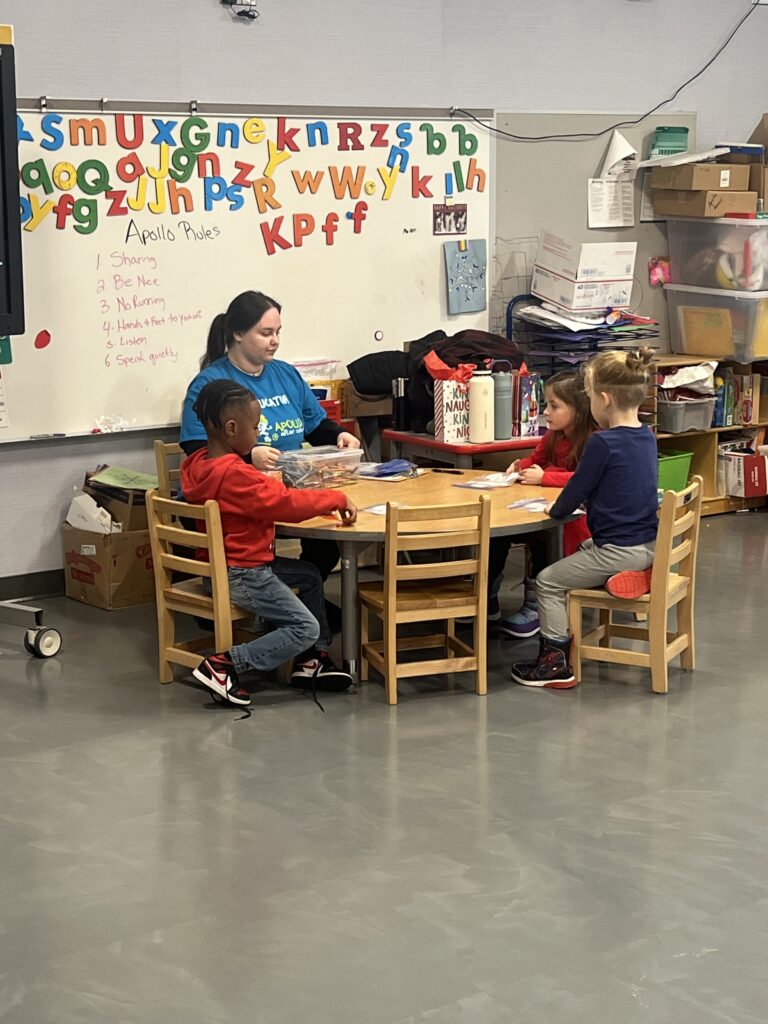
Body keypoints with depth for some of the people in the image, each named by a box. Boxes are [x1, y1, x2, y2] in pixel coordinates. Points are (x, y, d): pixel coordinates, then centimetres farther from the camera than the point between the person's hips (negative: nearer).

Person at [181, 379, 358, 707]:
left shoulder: (197, 464, 3)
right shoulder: (235, 475, -27)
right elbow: (287, 503, -26)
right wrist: (338, 498, -14)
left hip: (218, 565, 11)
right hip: (239, 575, -11)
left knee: (309, 574, 23)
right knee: (305, 628, -8)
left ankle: (311, 660, 24)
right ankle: (223, 665, -9)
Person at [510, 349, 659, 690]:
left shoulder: (602, 442, -21)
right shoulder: (646, 437, 5)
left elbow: (577, 488, -10)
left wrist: (556, 510, 6)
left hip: (618, 552, -9)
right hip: (648, 545, 9)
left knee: (548, 581, 5)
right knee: (581, 549, 33)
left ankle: (555, 663, 7)